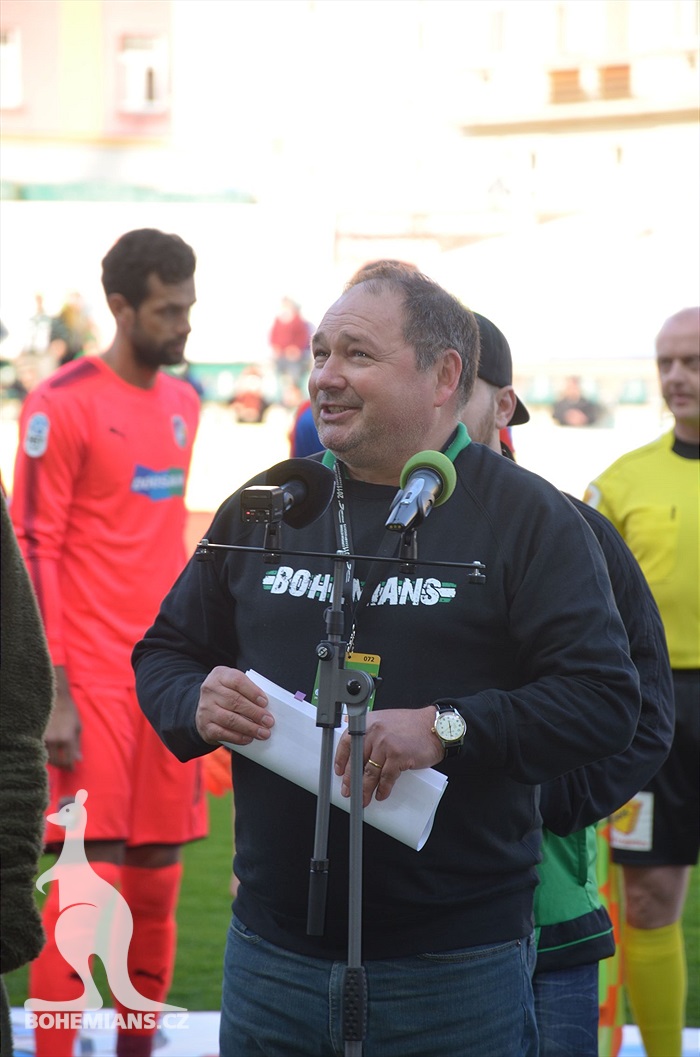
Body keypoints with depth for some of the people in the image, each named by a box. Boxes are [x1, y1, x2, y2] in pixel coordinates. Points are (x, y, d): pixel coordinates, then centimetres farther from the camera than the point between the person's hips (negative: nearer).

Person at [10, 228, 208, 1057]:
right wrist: (53, 696, -15)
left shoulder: (183, 403, 13)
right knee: (88, 876, -7)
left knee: (158, 875, 7)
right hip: (93, 679, -6)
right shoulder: (62, 404, -9)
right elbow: (32, 550, -10)